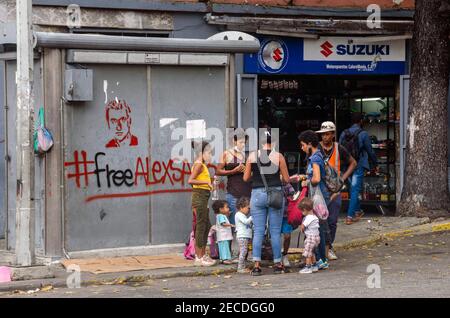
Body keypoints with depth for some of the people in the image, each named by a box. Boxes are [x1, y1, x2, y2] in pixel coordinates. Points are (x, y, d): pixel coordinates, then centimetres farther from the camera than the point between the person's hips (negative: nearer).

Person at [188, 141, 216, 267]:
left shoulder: (203, 165, 17)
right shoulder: (198, 164, -12)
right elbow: (190, 180, -23)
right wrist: (206, 182, -23)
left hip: (203, 198, 10)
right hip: (199, 196, -10)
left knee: (207, 225, 16)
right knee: (200, 226, -6)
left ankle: (203, 255, 24)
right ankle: (199, 258, -3)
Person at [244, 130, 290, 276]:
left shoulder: (252, 156, 0)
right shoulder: (278, 156, -3)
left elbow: (246, 178, 6)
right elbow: (286, 179, 1)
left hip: (257, 194, 1)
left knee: (258, 231, 3)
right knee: (275, 231, 6)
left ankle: (257, 265, -2)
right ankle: (277, 264, 11)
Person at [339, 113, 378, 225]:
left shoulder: (344, 133, 3)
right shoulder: (363, 134, -9)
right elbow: (370, 151, -3)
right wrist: (375, 163, 11)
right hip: (359, 165, -5)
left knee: (353, 189, 20)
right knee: (355, 190, -3)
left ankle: (357, 211, 32)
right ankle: (350, 216, -9)